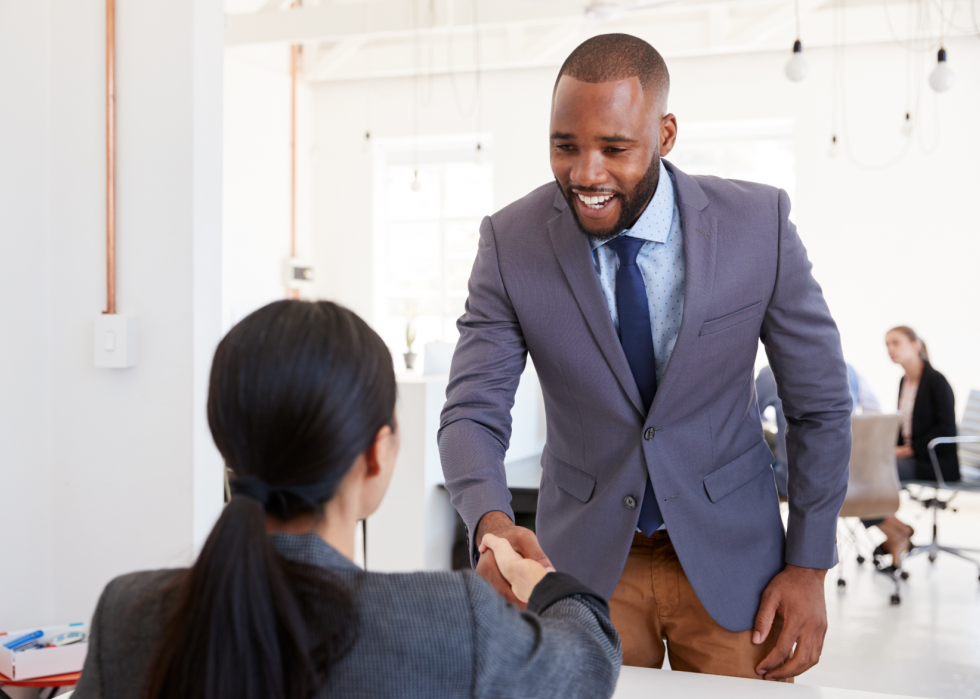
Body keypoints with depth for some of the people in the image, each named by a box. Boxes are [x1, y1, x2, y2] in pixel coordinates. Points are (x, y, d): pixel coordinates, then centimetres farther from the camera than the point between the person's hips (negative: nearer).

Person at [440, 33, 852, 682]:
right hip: (584, 560, 0)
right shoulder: (510, 241, -14)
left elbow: (819, 403, -5)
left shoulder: (759, 223, -15)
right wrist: (493, 524, -34)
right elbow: (472, 414, -13)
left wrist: (810, 566, -5)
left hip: (730, 557, 0)